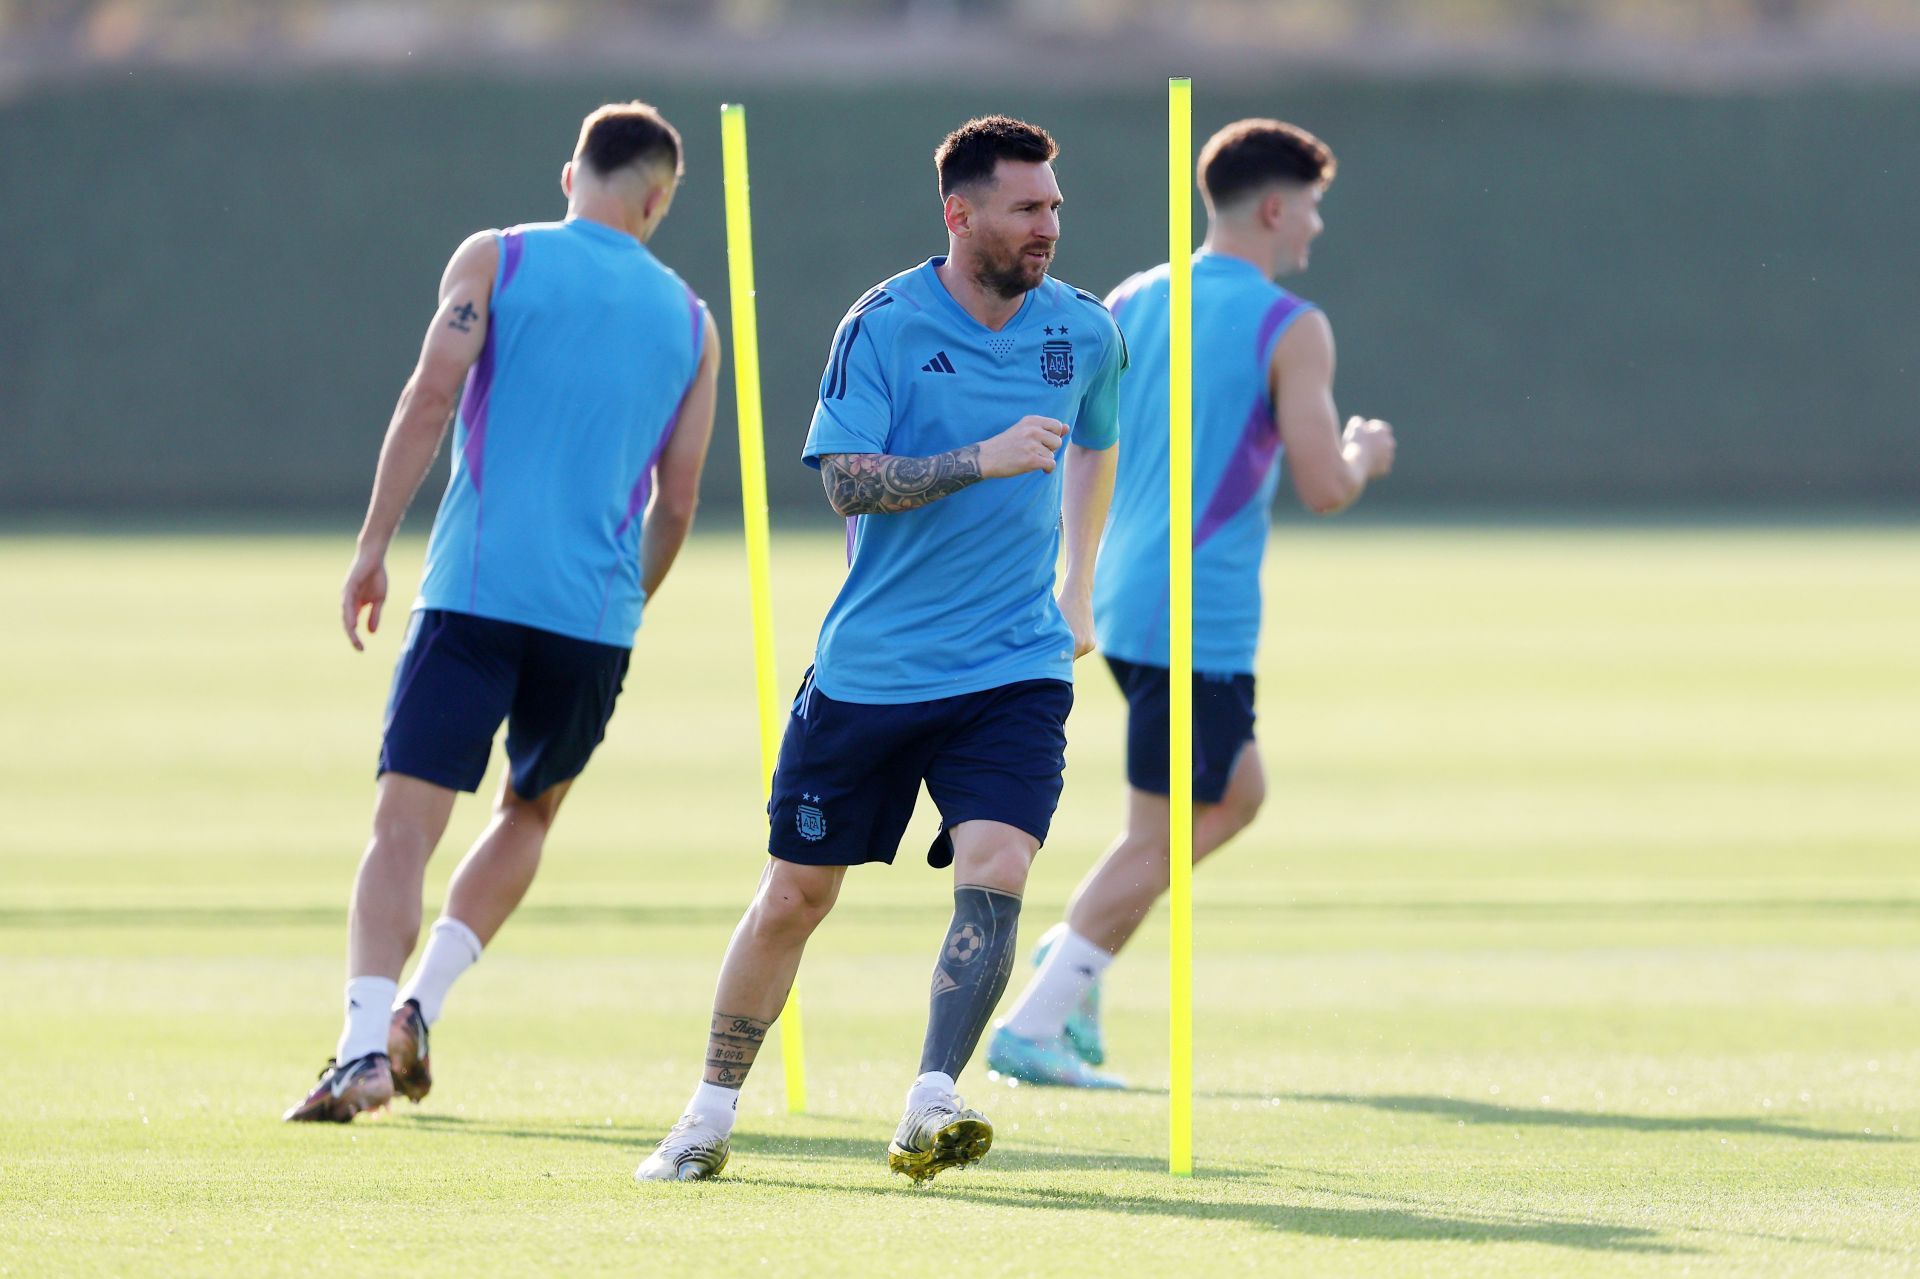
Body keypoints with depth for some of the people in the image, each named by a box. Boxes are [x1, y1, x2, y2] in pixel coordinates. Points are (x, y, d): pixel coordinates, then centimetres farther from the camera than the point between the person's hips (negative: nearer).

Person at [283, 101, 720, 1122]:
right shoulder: (689, 322, 14)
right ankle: (417, 1009, 10)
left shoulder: (496, 261, 5)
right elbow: (676, 502, 14)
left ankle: (365, 1043, -26)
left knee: (405, 822, -7)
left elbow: (430, 397, -7)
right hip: (596, 616, 3)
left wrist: (374, 544, -4)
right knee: (530, 811, 24)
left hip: (474, 590, -3)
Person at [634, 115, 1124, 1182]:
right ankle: (710, 1117, 21)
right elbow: (848, 483, -17)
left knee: (994, 874, -21)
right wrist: (984, 458, -27)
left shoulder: (1086, 331, 4)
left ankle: (928, 1114, -22)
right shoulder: (884, 326, -9)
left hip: (1016, 667, 2)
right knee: (795, 895, 5)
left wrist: (1079, 585, 28)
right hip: (872, 670, -2)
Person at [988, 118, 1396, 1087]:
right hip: (1202, 613, -8)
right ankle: (1033, 1027, -3)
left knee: (1235, 795, 22)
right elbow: (1322, 490, -14)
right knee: (1158, 836, 0)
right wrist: (1362, 456, 7)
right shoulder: (1290, 329, -10)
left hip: (1123, 598, 8)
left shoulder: (1128, 306, 10)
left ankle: (1070, 954, 11)